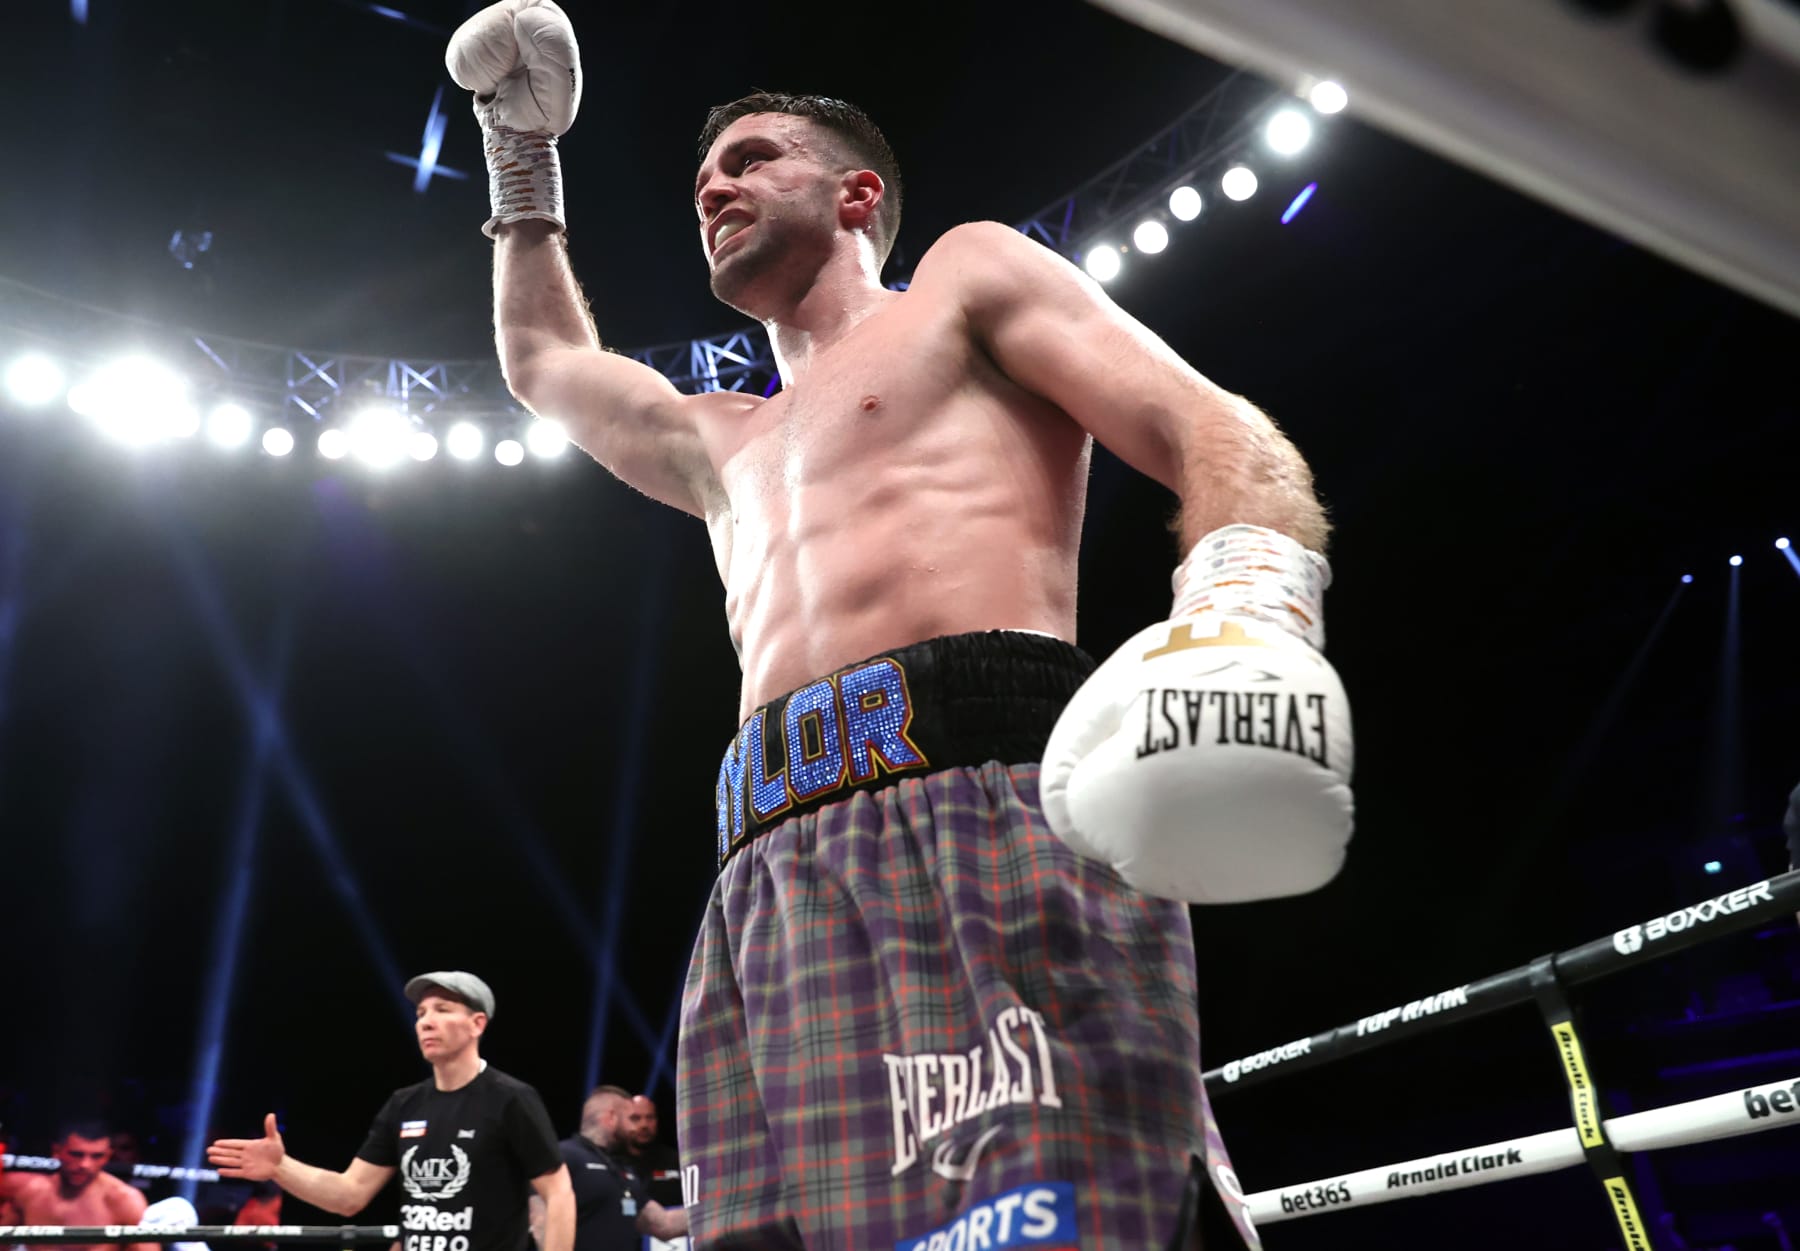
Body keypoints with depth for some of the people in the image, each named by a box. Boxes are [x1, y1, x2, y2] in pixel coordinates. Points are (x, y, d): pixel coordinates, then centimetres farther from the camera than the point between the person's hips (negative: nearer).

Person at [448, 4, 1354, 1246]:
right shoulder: (725, 444, 37)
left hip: (987, 800, -6)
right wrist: (522, 159, 57)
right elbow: (546, 361, 55)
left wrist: (1247, 601, -17)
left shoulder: (970, 276, 19)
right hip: (769, 880, 6)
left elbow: (1216, 427, 4)